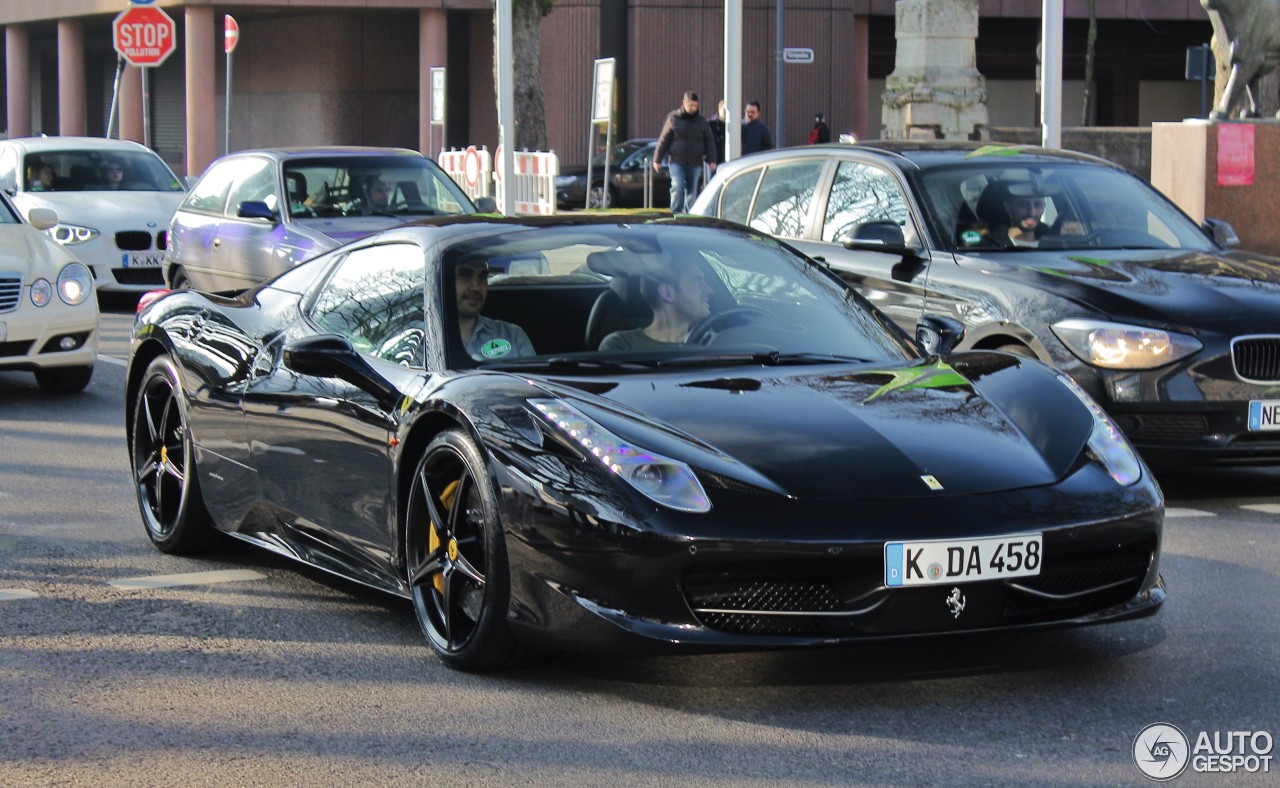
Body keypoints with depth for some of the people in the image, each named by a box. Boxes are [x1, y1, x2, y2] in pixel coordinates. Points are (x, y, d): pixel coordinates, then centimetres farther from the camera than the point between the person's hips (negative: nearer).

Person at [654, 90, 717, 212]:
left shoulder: (701, 121, 5)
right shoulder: (673, 118, 1)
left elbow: (709, 141, 9)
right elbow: (663, 140, 4)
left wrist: (711, 160, 0)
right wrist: (657, 160, 3)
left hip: (695, 163, 2)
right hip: (677, 162, -2)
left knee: (692, 191, 6)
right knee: (678, 188, -16)